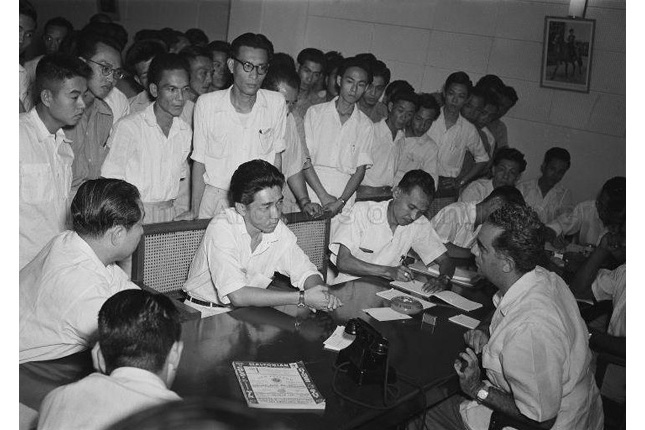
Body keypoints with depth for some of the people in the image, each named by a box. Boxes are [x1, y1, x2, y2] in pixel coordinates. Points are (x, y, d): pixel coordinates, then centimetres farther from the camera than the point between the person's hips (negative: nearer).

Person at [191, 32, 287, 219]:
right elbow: (199, 161, 1)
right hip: (215, 202, -1)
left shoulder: (276, 103, 0)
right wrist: (195, 213, -2)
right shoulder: (206, 104, -4)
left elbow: (276, 156, 10)